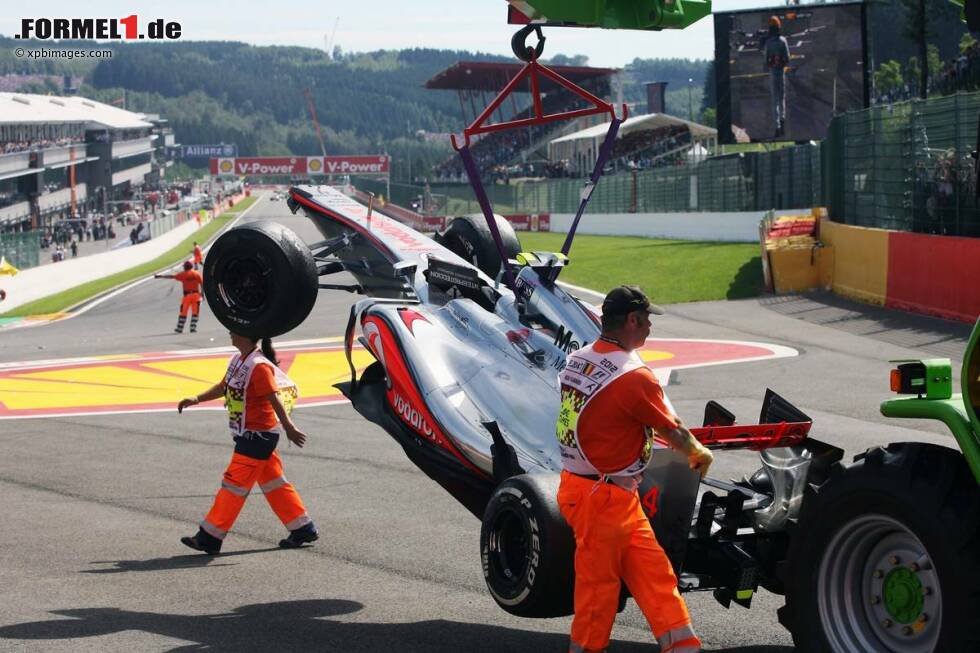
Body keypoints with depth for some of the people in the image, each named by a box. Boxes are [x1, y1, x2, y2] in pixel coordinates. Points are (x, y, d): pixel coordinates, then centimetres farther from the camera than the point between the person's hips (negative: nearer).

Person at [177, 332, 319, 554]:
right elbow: (223, 386, 20)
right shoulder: (238, 360, 9)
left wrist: (289, 429, -26)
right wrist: (196, 399, 11)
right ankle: (303, 530, 22)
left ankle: (209, 538, 1)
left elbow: (274, 399, -24)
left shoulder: (259, 366, -20)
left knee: (234, 484, -4)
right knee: (272, 483, 14)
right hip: (248, 434, 10)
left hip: (258, 436, -10)